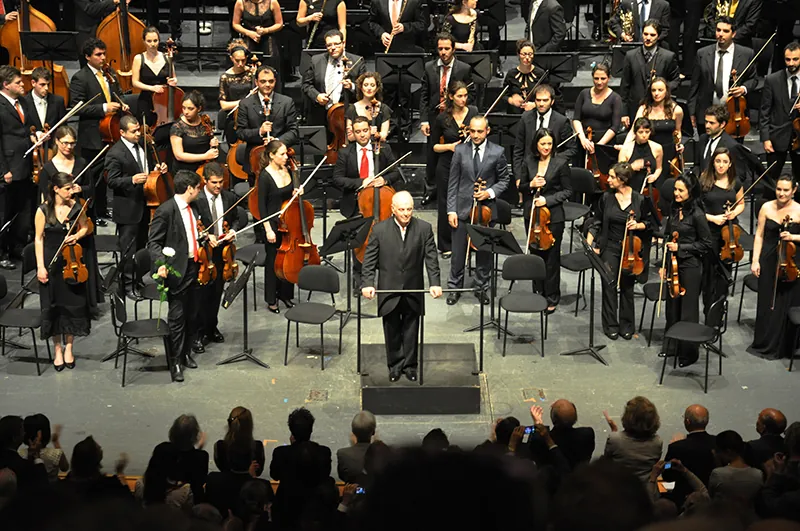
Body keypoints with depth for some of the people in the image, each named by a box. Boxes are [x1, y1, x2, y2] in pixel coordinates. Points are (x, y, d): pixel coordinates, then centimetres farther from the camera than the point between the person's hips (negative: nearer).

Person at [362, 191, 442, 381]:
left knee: (411, 329, 11)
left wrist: (435, 284, -17)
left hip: (413, 291, 1)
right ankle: (395, 364, 24)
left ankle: (409, 364, 24)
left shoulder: (424, 228, -5)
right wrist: (367, 284, -17)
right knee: (392, 330, 10)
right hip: (389, 290, 0)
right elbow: (369, 260, -6)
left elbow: (431, 259, -6)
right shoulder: (379, 229, -7)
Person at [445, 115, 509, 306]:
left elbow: (503, 180, 6)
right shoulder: (460, 151, 1)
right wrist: (451, 210, -3)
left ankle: (481, 288, 23)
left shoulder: (497, 152, -2)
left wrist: (490, 192, -13)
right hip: (462, 209, 1)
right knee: (458, 252, 6)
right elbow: (453, 183, 2)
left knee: (484, 252, 8)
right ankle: (455, 288, 20)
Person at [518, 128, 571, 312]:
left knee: (551, 257, 2)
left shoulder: (560, 164, -8)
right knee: (535, 254, 11)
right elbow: (520, 186, 11)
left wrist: (547, 199, -15)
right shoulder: (529, 162, 3)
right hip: (531, 214, 4)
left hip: (553, 216, -4)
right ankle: (538, 292, 24)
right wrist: (531, 185, -11)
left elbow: (567, 191, -3)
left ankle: (552, 298, 11)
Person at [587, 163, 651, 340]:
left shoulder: (639, 199, -4)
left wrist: (637, 225, -13)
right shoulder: (606, 197, -3)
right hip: (610, 247, 0)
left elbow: (647, 223, 9)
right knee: (609, 285, -3)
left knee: (627, 287, 8)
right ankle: (611, 325, 8)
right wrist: (589, 244, -4)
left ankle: (626, 325, 21)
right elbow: (596, 223, 5)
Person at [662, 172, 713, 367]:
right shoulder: (674, 211, 6)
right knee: (672, 306, 14)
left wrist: (680, 247, -16)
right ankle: (672, 346, 28)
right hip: (673, 263, 7)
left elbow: (706, 244, -11)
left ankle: (688, 353, 12)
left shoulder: (697, 215, -15)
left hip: (690, 266, -7)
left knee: (687, 310, 1)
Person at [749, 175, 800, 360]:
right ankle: (764, 344, 24)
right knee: (766, 303, 10)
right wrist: (755, 260, -1)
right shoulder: (767, 208, -2)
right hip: (769, 261, 2)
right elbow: (759, 235, 3)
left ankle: (783, 347, 19)